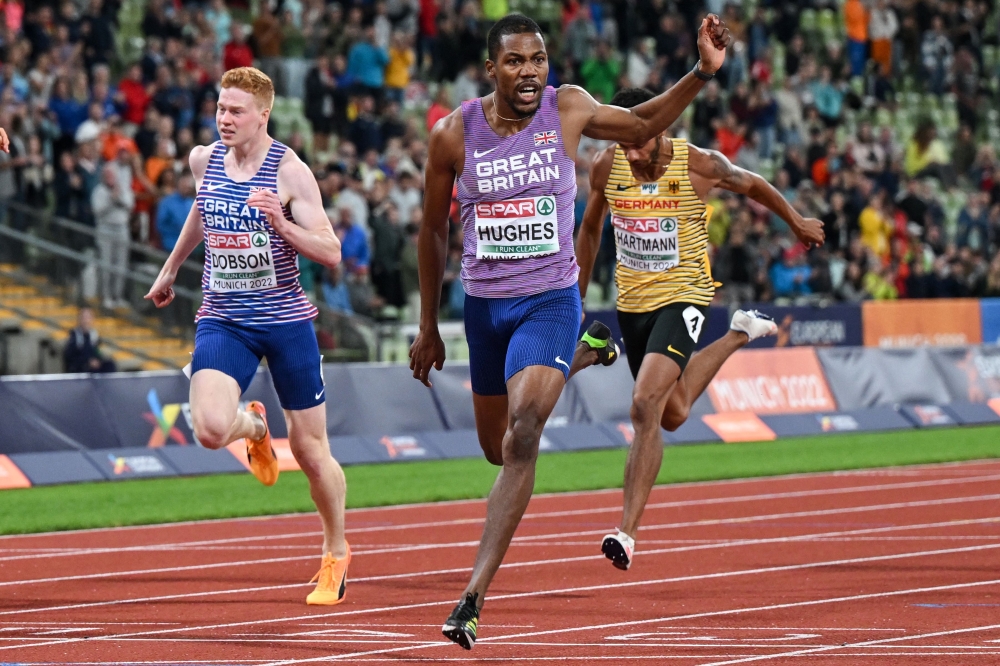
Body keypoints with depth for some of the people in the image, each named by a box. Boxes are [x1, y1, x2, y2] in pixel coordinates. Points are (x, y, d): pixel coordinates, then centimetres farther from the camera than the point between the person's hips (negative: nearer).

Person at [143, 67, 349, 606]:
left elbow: (331, 254, -12)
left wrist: (281, 223, -27)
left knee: (310, 450, 5)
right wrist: (170, 269, 34)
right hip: (222, 320, 3)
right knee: (211, 428, -22)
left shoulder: (290, 171, -11)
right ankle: (254, 427, 16)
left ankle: (336, 553, 29)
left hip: (286, 320, -3)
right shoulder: (204, 160, 3)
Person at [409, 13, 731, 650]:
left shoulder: (568, 109, -6)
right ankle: (584, 354, 49)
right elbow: (435, 231, 7)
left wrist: (703, 73, -1)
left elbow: (641, 125, 14)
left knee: (522, 436, -22)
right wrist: (429, 327, 12)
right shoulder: (454, 135, -6)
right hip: (484, 305, 3)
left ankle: (475, 595, -26)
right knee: (498, 449, 18)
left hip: (550, 301, -3)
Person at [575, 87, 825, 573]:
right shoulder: (607, 167, -7)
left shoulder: (699, 166, -15)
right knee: (672, 414, 19)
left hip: (684, 297, -5)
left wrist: (796, 222, 22)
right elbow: (590, 228, 13)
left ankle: (628, 530, -21)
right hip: (632, 302, 5)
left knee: (646, 406, -23)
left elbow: (750, 185, 6)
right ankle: (738, 336, 49)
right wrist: (576, 296, 17)